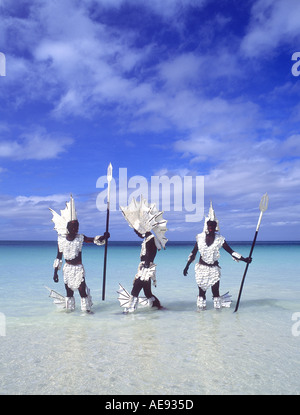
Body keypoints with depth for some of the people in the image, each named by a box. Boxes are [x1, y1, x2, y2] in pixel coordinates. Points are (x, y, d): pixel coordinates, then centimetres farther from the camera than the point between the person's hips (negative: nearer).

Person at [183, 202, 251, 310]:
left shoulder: (220, 239, -3)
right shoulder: (200, 237, 0)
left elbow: (231, 251, 0)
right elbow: (193, 253, 7)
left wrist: (244, 259, -8)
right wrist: (187, 266, 8)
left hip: (214, 269, -1)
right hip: (202, 268, 1)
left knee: (215, 291, -1)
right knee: (201, 290, 5)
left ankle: (218, 306, 11)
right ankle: (201, 306, 17)